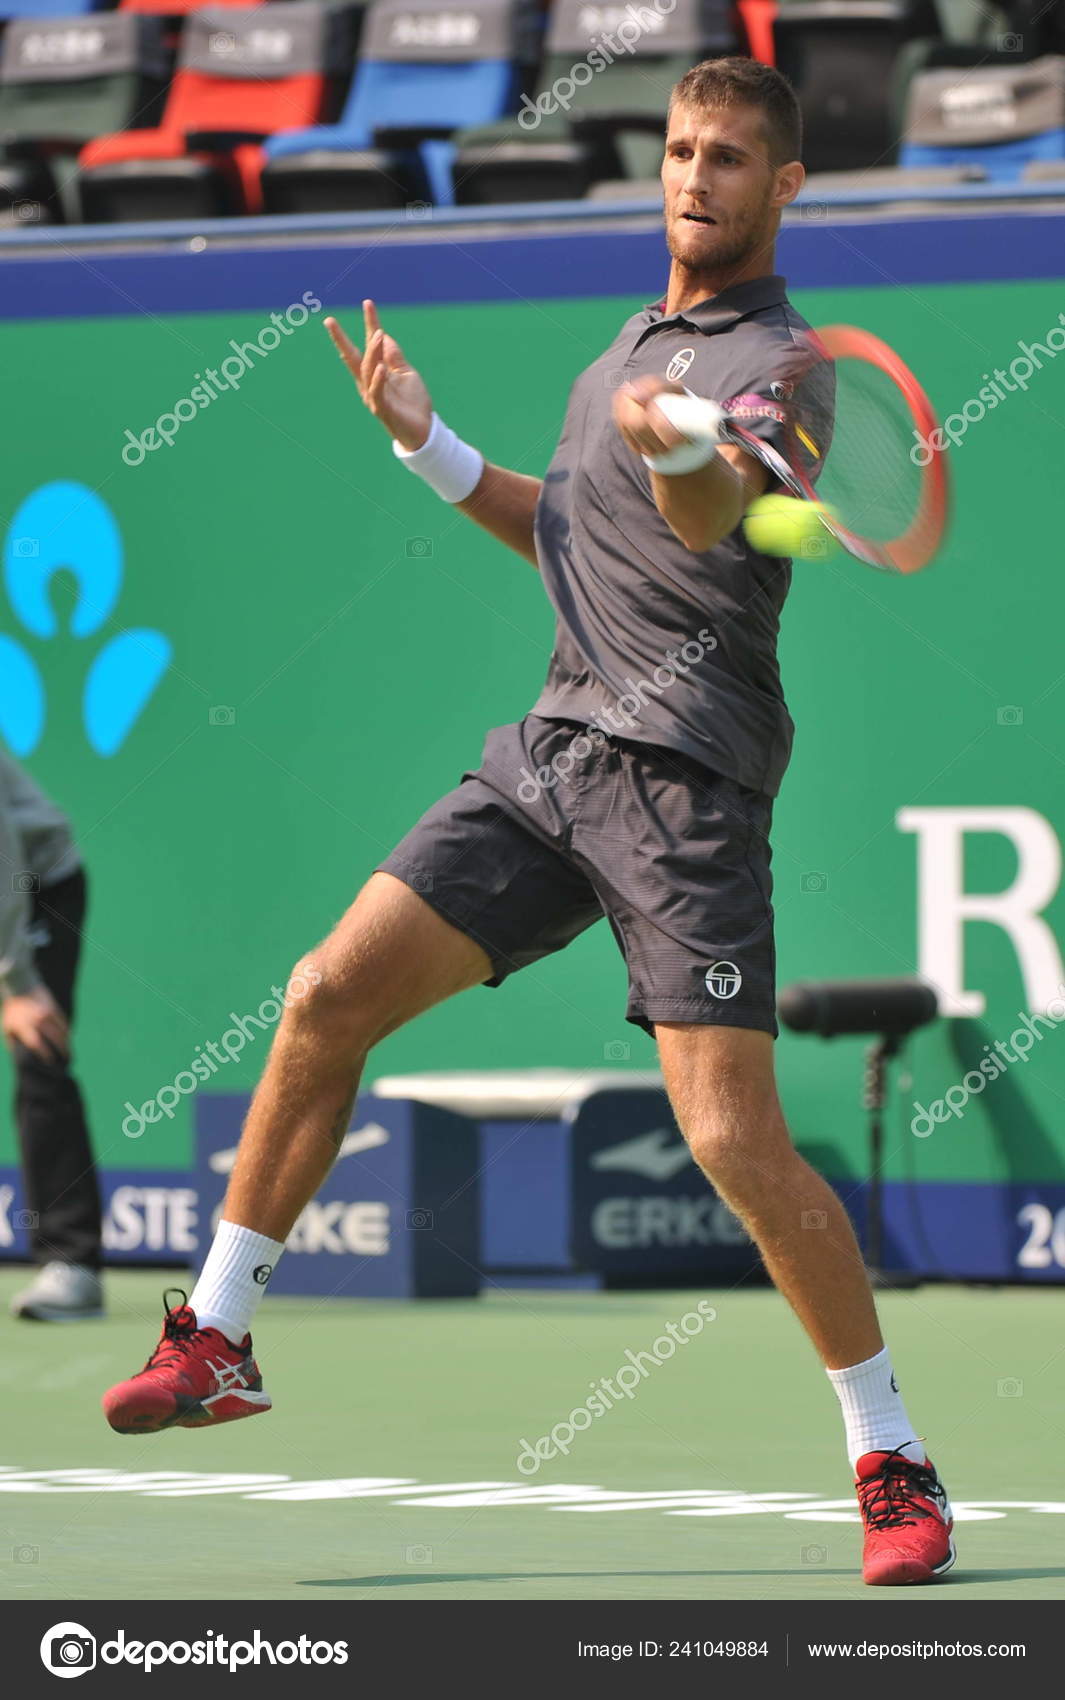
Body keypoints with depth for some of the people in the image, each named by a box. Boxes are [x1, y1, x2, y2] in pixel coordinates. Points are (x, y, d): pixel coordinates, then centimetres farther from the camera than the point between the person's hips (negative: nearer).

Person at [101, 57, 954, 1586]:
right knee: (331, 997, 1)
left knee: (735, 1141, -15)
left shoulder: (780, 359, -8)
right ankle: (217, 1342, 14)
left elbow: (711, 516, -30)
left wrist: (679, 455, -54)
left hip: (684, 780, -7)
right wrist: (424, 441, 20)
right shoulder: (632, 345, 19)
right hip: (554, 752, 8)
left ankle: (893, 1465, -2)